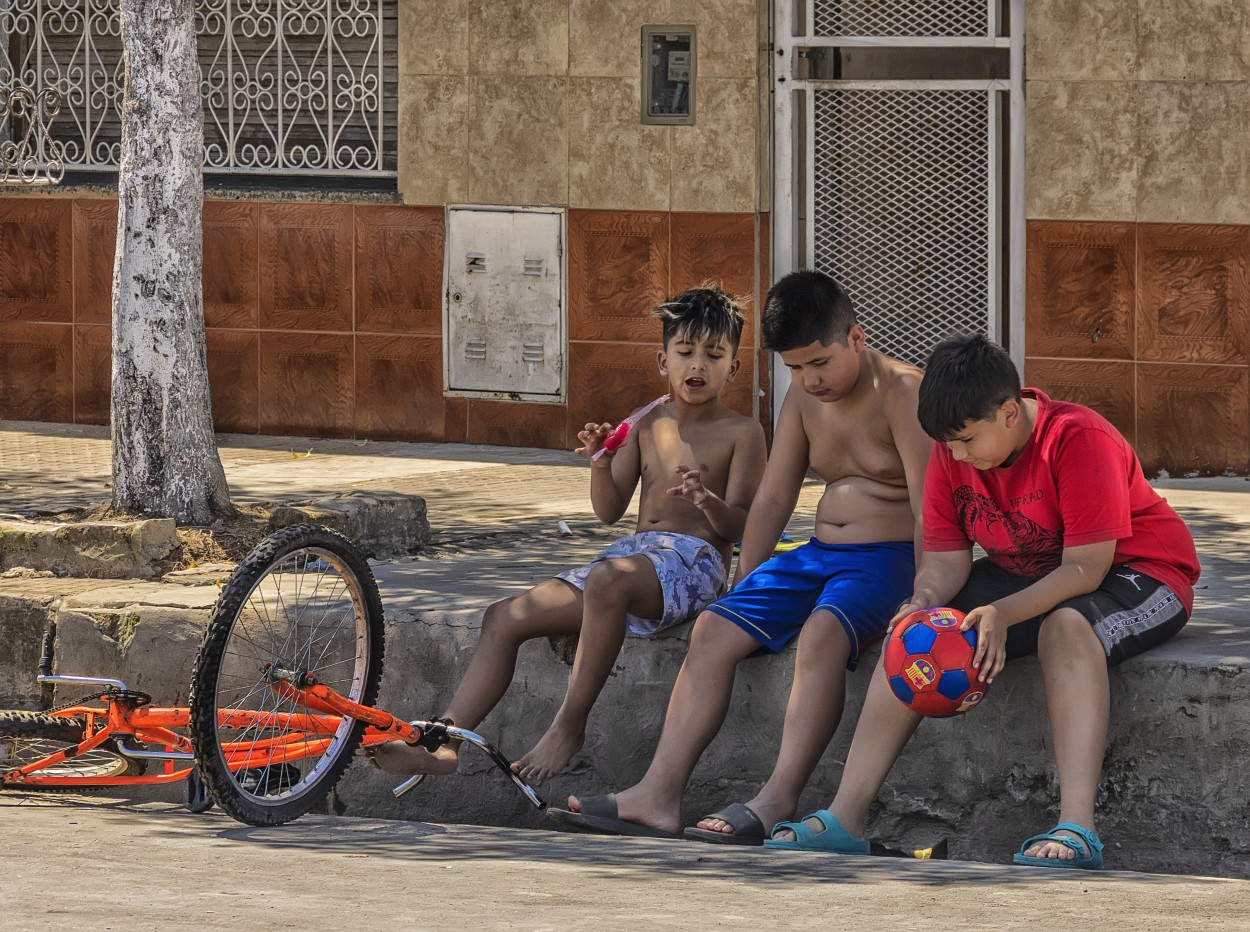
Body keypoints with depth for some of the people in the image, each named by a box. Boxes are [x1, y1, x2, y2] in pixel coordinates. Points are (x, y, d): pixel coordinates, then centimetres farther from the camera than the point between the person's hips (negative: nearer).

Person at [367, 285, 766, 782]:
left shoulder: (741, 433, 1)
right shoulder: (646, 427, 17)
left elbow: (741, 525, -6)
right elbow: (610, 511, 13)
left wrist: (709, 500, -28)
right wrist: (601, 464, -8)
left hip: (694, 559, -7)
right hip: (634, 552, 7)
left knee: (608, 579, -41)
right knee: (505, 617, -7)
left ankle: (569, 725, -32)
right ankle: (443, 745, -13)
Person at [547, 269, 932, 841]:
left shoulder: (901, 392, -12)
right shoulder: (804, 396, 11)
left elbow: (929, 509, -18)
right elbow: (773, 498, 16)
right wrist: (743, 589, 11)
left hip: (887, 555, -7)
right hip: (819, 552, 7)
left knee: (822, 631, -37)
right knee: (714, 630, -12)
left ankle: (778, 800, -44)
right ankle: (658, 794, -22)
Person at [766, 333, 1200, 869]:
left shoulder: (1079, 440, -25)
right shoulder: (953, 452, -5)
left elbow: (1086, 568, -28)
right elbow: (945, 558, -4)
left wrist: (1002, 614, -40)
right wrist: (925, 602, -27)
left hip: (1135, 572, -7)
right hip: (1024, 577, 7)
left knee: (1066, 627, -39)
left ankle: (1076, 829, -50)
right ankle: (846, 817, -17)